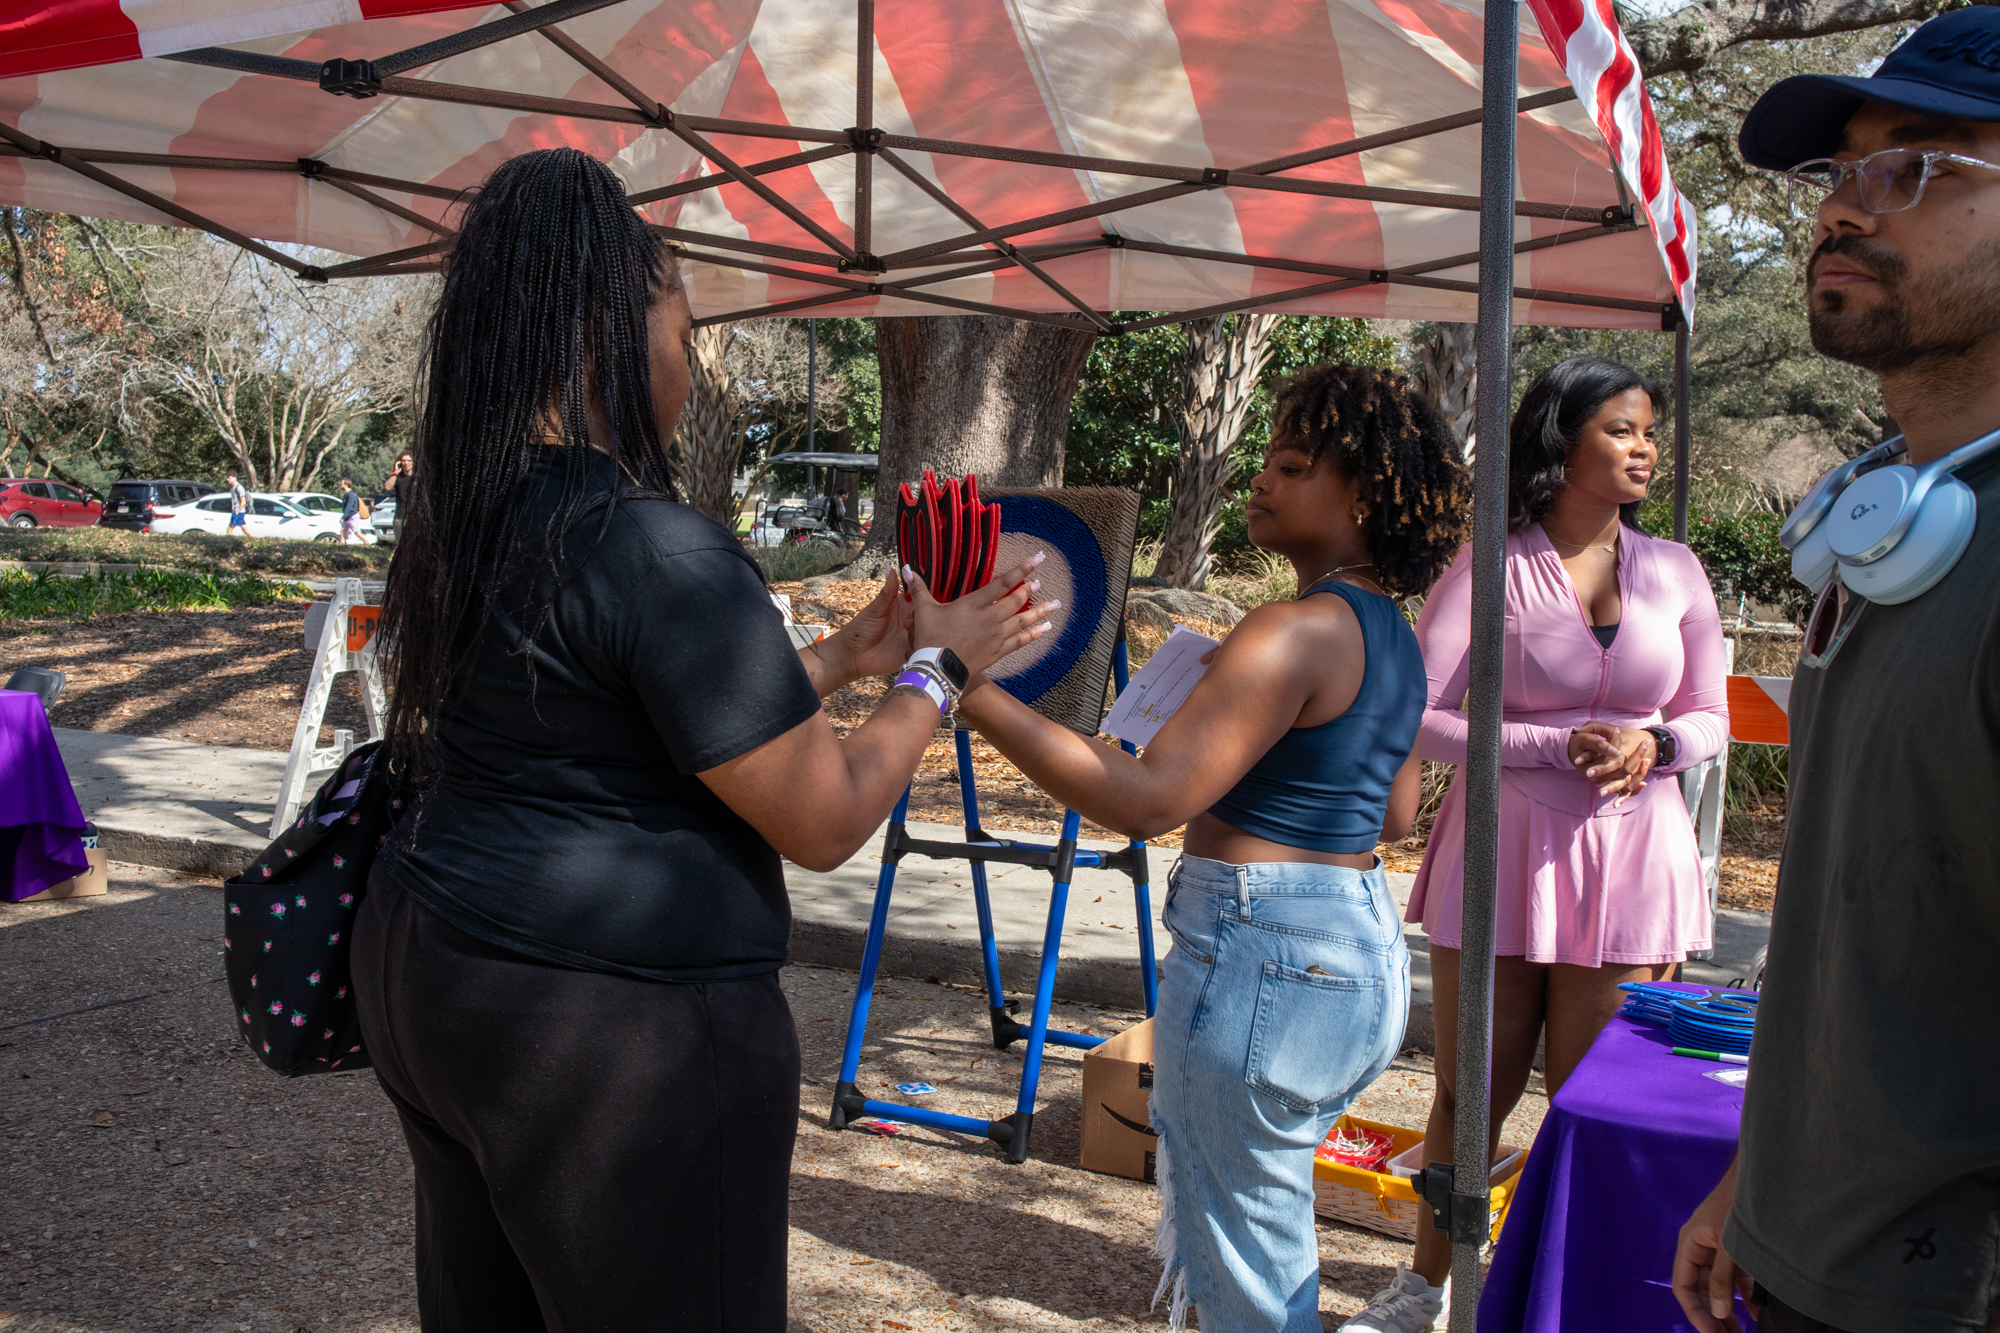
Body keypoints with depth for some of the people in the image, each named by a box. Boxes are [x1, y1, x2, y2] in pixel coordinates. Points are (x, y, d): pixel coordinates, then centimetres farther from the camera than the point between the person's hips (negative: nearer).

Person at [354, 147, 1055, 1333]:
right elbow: (826, 822, -16)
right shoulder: (657, 549, -21)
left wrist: (846, 657, 16)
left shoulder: (466, 525, 6)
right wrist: (937, 667, -1)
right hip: (612, 1025, -9)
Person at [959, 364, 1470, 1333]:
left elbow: (1145, 798, -27)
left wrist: (982, 698, -27)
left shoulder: (1299, 631, -19)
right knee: (1271, 1247, 26)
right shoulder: (1391, 636, 11)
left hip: (1264, 959, -10)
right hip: (1364, 951, 10)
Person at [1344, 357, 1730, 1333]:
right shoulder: (1492, 565, -5)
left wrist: (1651, 745, -10)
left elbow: (1710, 718, 13)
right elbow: (1418, 717, -9)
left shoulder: (1674, 571, 5)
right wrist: (1558, 747, -18)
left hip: (1631, 857, 2)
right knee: (1471, 1092, 11)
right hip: (1501, 849, -2)